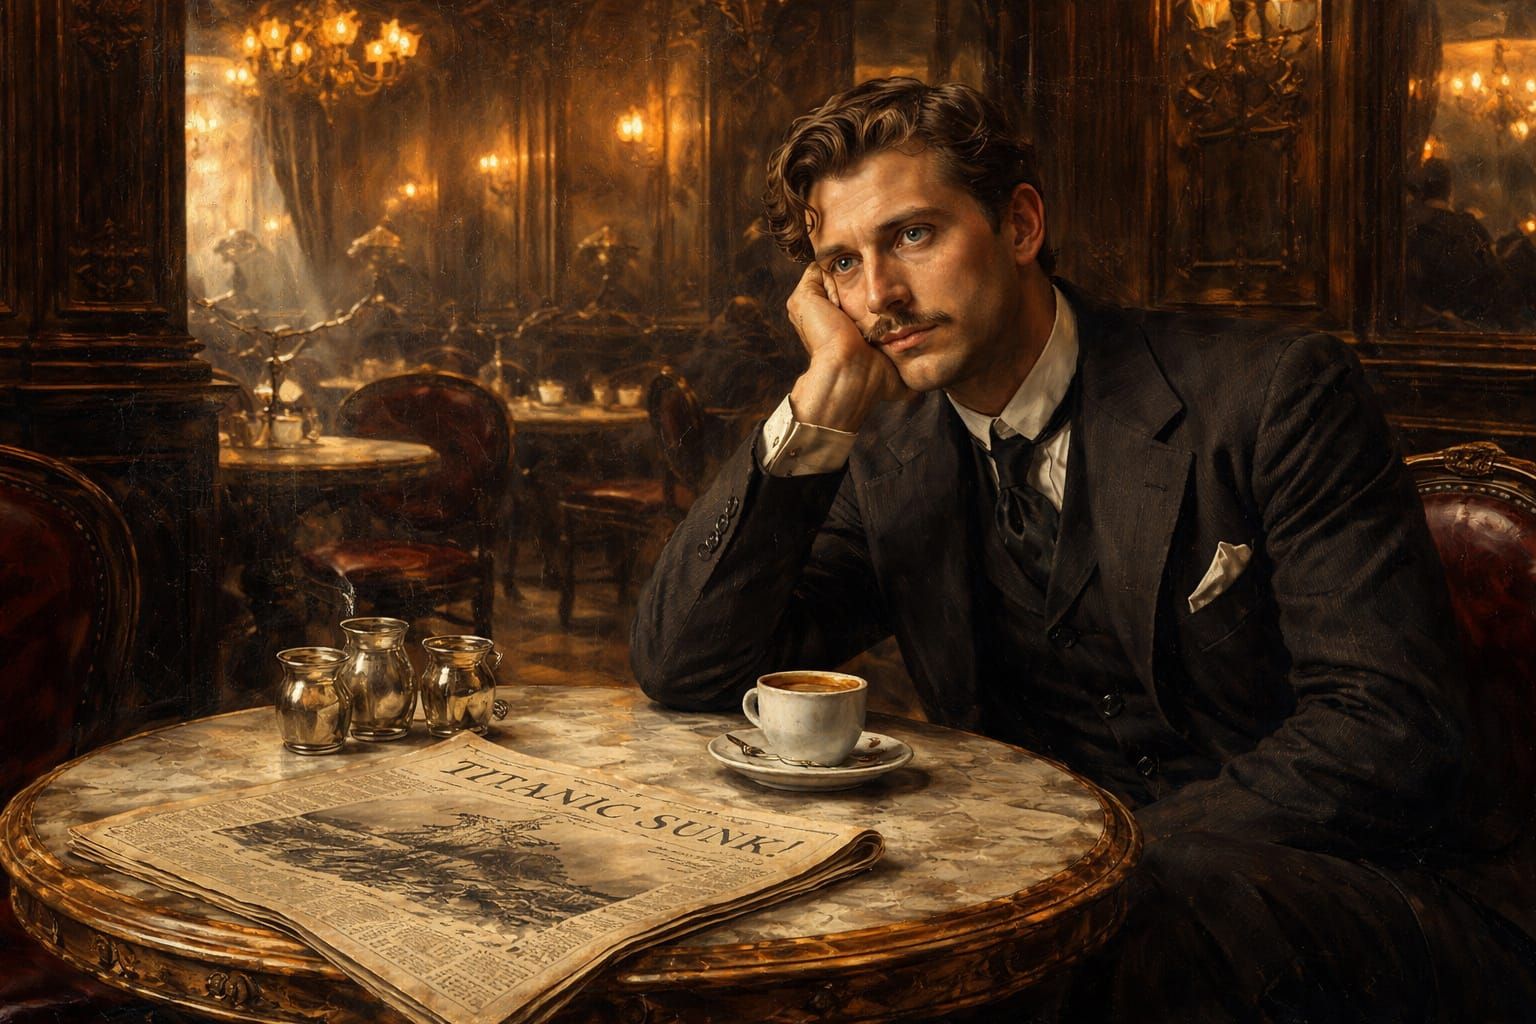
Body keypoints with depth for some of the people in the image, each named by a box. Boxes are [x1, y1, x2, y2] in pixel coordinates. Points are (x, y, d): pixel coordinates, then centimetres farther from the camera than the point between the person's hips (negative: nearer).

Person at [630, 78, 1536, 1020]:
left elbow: (1392, 730, -13)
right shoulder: (888, 465, 5)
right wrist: (828, 400, -10)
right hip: (1060, 901, 4)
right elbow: (685, 672, -4)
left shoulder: (1272, 393, -8)